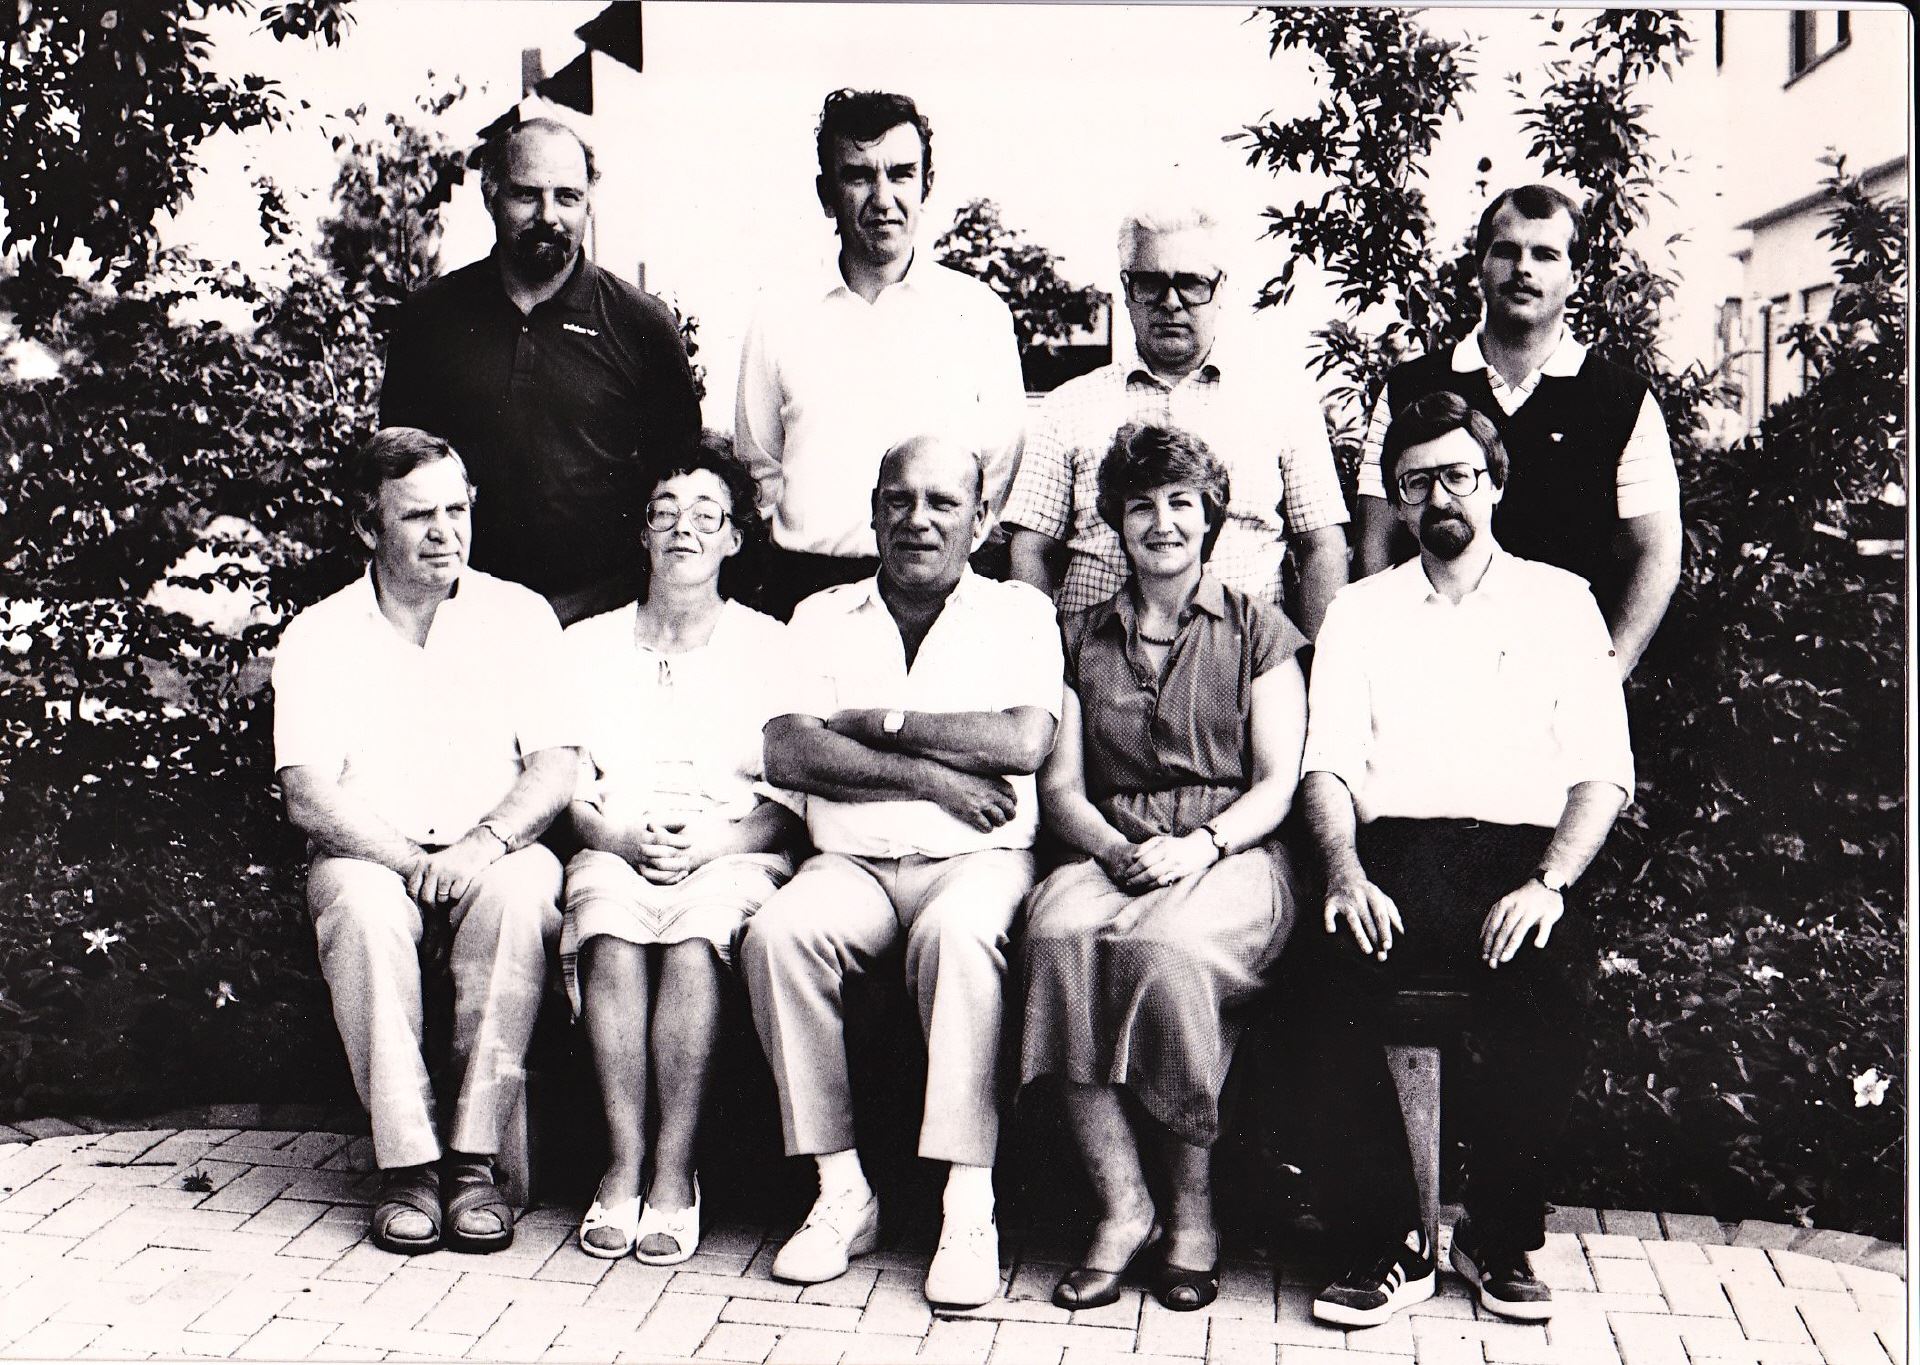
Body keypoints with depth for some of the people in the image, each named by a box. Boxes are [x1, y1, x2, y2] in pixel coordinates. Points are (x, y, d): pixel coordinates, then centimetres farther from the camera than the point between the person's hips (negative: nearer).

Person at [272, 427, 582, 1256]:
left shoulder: (517, 616, 7)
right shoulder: (319, 637, 4)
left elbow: (558, 766, -2)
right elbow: (307, 793, -7)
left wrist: (487, 840, -22)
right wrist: (411, 861, -22)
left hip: (492, 855, 0)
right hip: (371, 854, 0)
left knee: (523, 888, -34)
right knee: (363, 904, -34)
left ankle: (475, 1158, -27)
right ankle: (407, 1163, -27)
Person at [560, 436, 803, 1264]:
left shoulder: (772, 650, 13)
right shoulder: (587, 646, 20)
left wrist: (711, 842, -13)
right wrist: (619, 834, -10)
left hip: (734, 853, -1)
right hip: (615, 851, 2)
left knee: (694, 939, -35)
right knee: (611, 936, -33)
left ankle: (674, 1172, -30)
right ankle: (622, 1166, -28)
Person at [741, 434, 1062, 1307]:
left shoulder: (1019, 613, 12)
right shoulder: (823, 617, 17)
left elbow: (1024, 742, -7)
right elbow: (785, 752, 0)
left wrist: (876, 722, -5)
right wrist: (926, 775, -9)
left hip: (978, 858, -2)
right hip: (852, 860, 2)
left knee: (958, 932, -36)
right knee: (778, 933, -29)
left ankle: (969, 1209, -31)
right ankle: (841, 1192, -19)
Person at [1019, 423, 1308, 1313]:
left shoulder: (1257, 630, 13)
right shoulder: (1081, 638, 20)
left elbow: (1280, 782, 4)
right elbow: (1060, 785, 12)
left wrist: (1199, 845, -14)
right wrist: (1113, 848, -9)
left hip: (1234, 856, -2)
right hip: (1113, 854, 3)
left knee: (1164, 945, -36)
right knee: (1058, 929, -33)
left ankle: (1192, 1207, -21)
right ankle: (1120, 1206, -29)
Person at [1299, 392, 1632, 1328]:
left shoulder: (1559, 601, 15)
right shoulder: (1358, 611, 20)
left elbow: (1602, 770, 6)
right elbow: (1328, 765, 9)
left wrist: (1549, 883, -12)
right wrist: (1346, 871, -11)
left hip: (1522, 851, -1)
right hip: (1395, 852, 1)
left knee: (1551, 986, -32)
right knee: (1340, 978, -30)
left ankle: (1500, 1237, -10)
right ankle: (1387, 1243, -16)